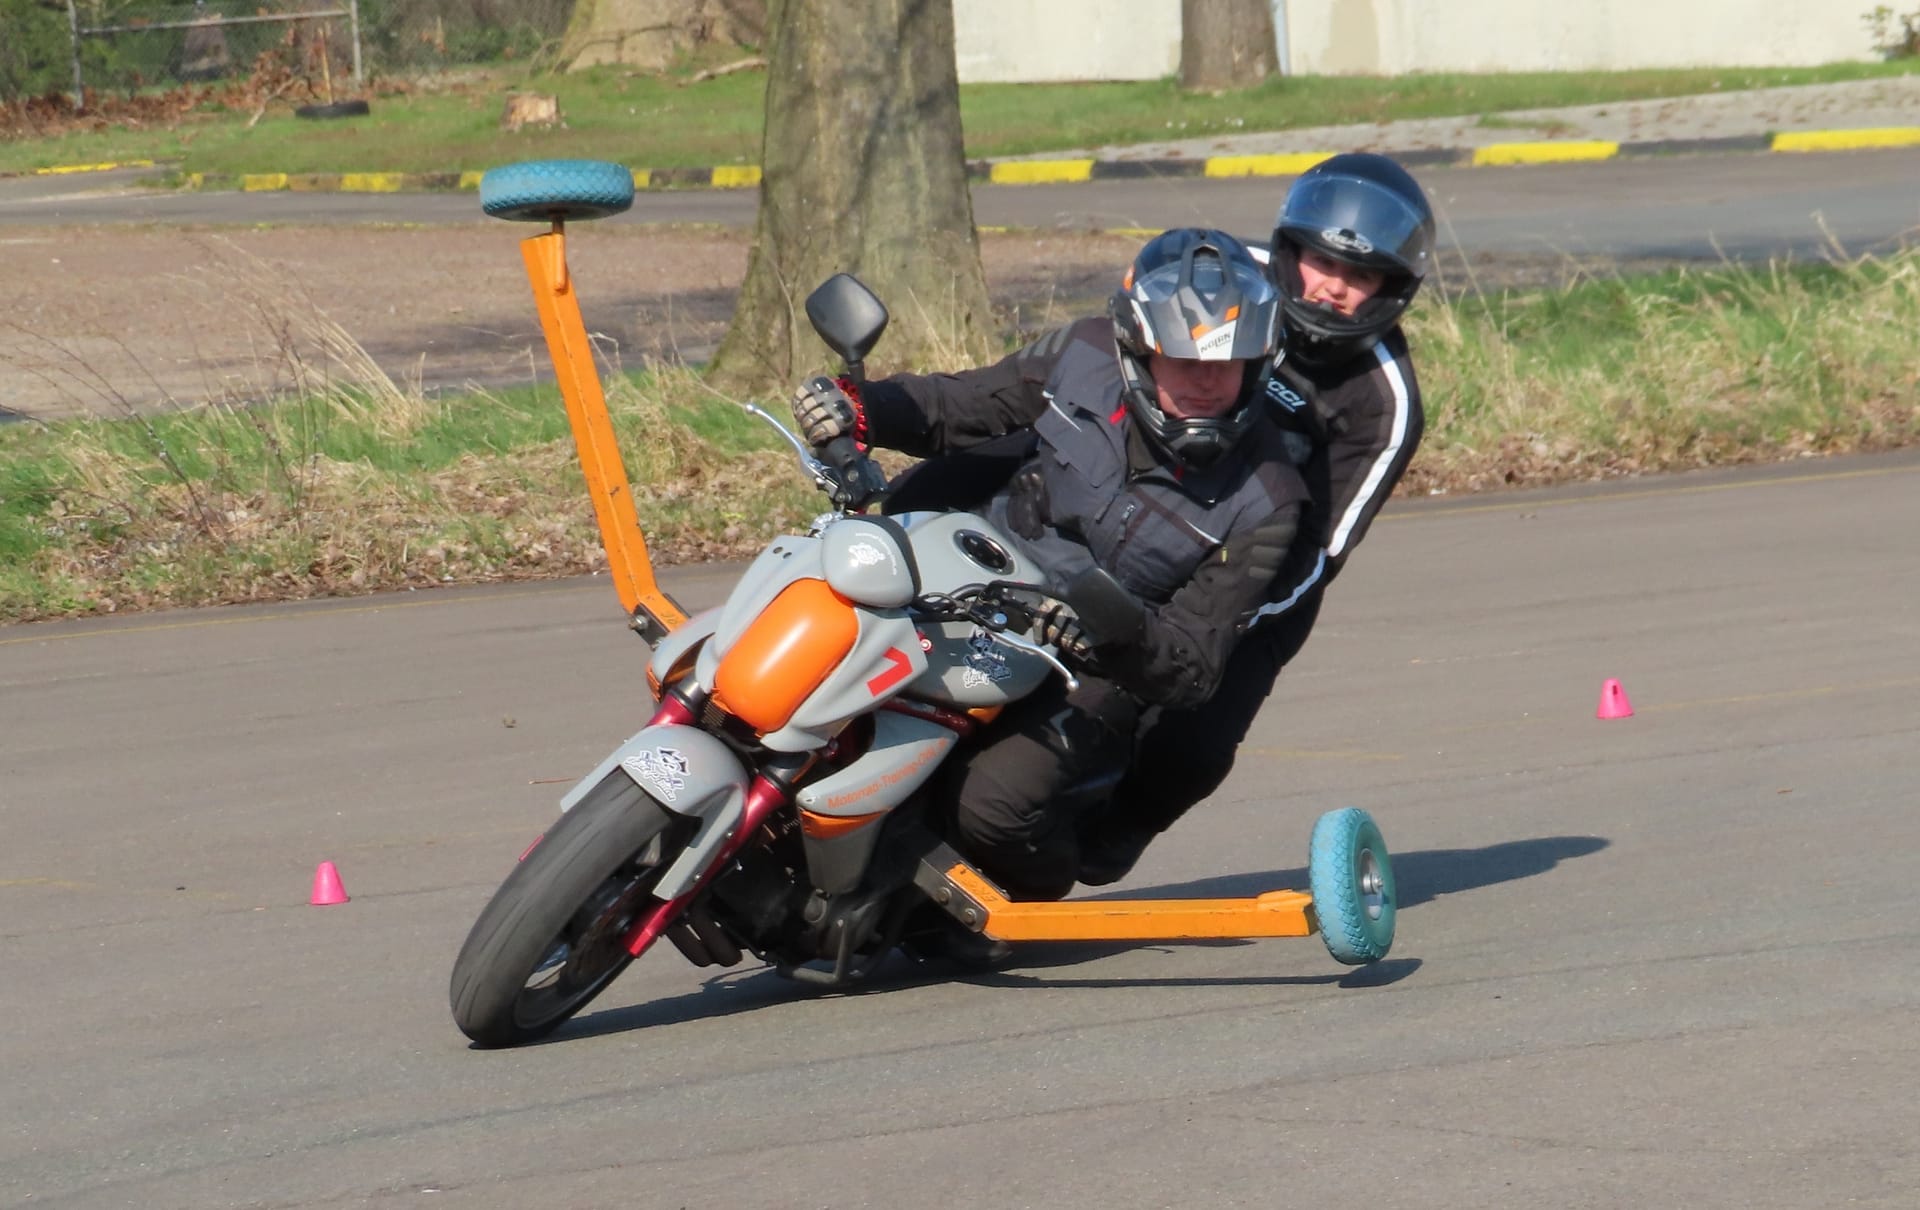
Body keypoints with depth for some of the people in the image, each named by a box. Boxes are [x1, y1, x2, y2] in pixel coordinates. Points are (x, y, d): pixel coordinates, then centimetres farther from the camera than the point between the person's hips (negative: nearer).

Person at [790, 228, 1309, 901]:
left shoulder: (1263, 501, -15)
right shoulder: (1084, 358, -8)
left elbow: (1194, 663, -15)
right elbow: (960, 408, 9)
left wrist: (1119, 635, -37)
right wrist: (859, 409, -11)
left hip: (1094, 671, -4)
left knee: (991, 804, -30)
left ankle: (1040, 890, 5)